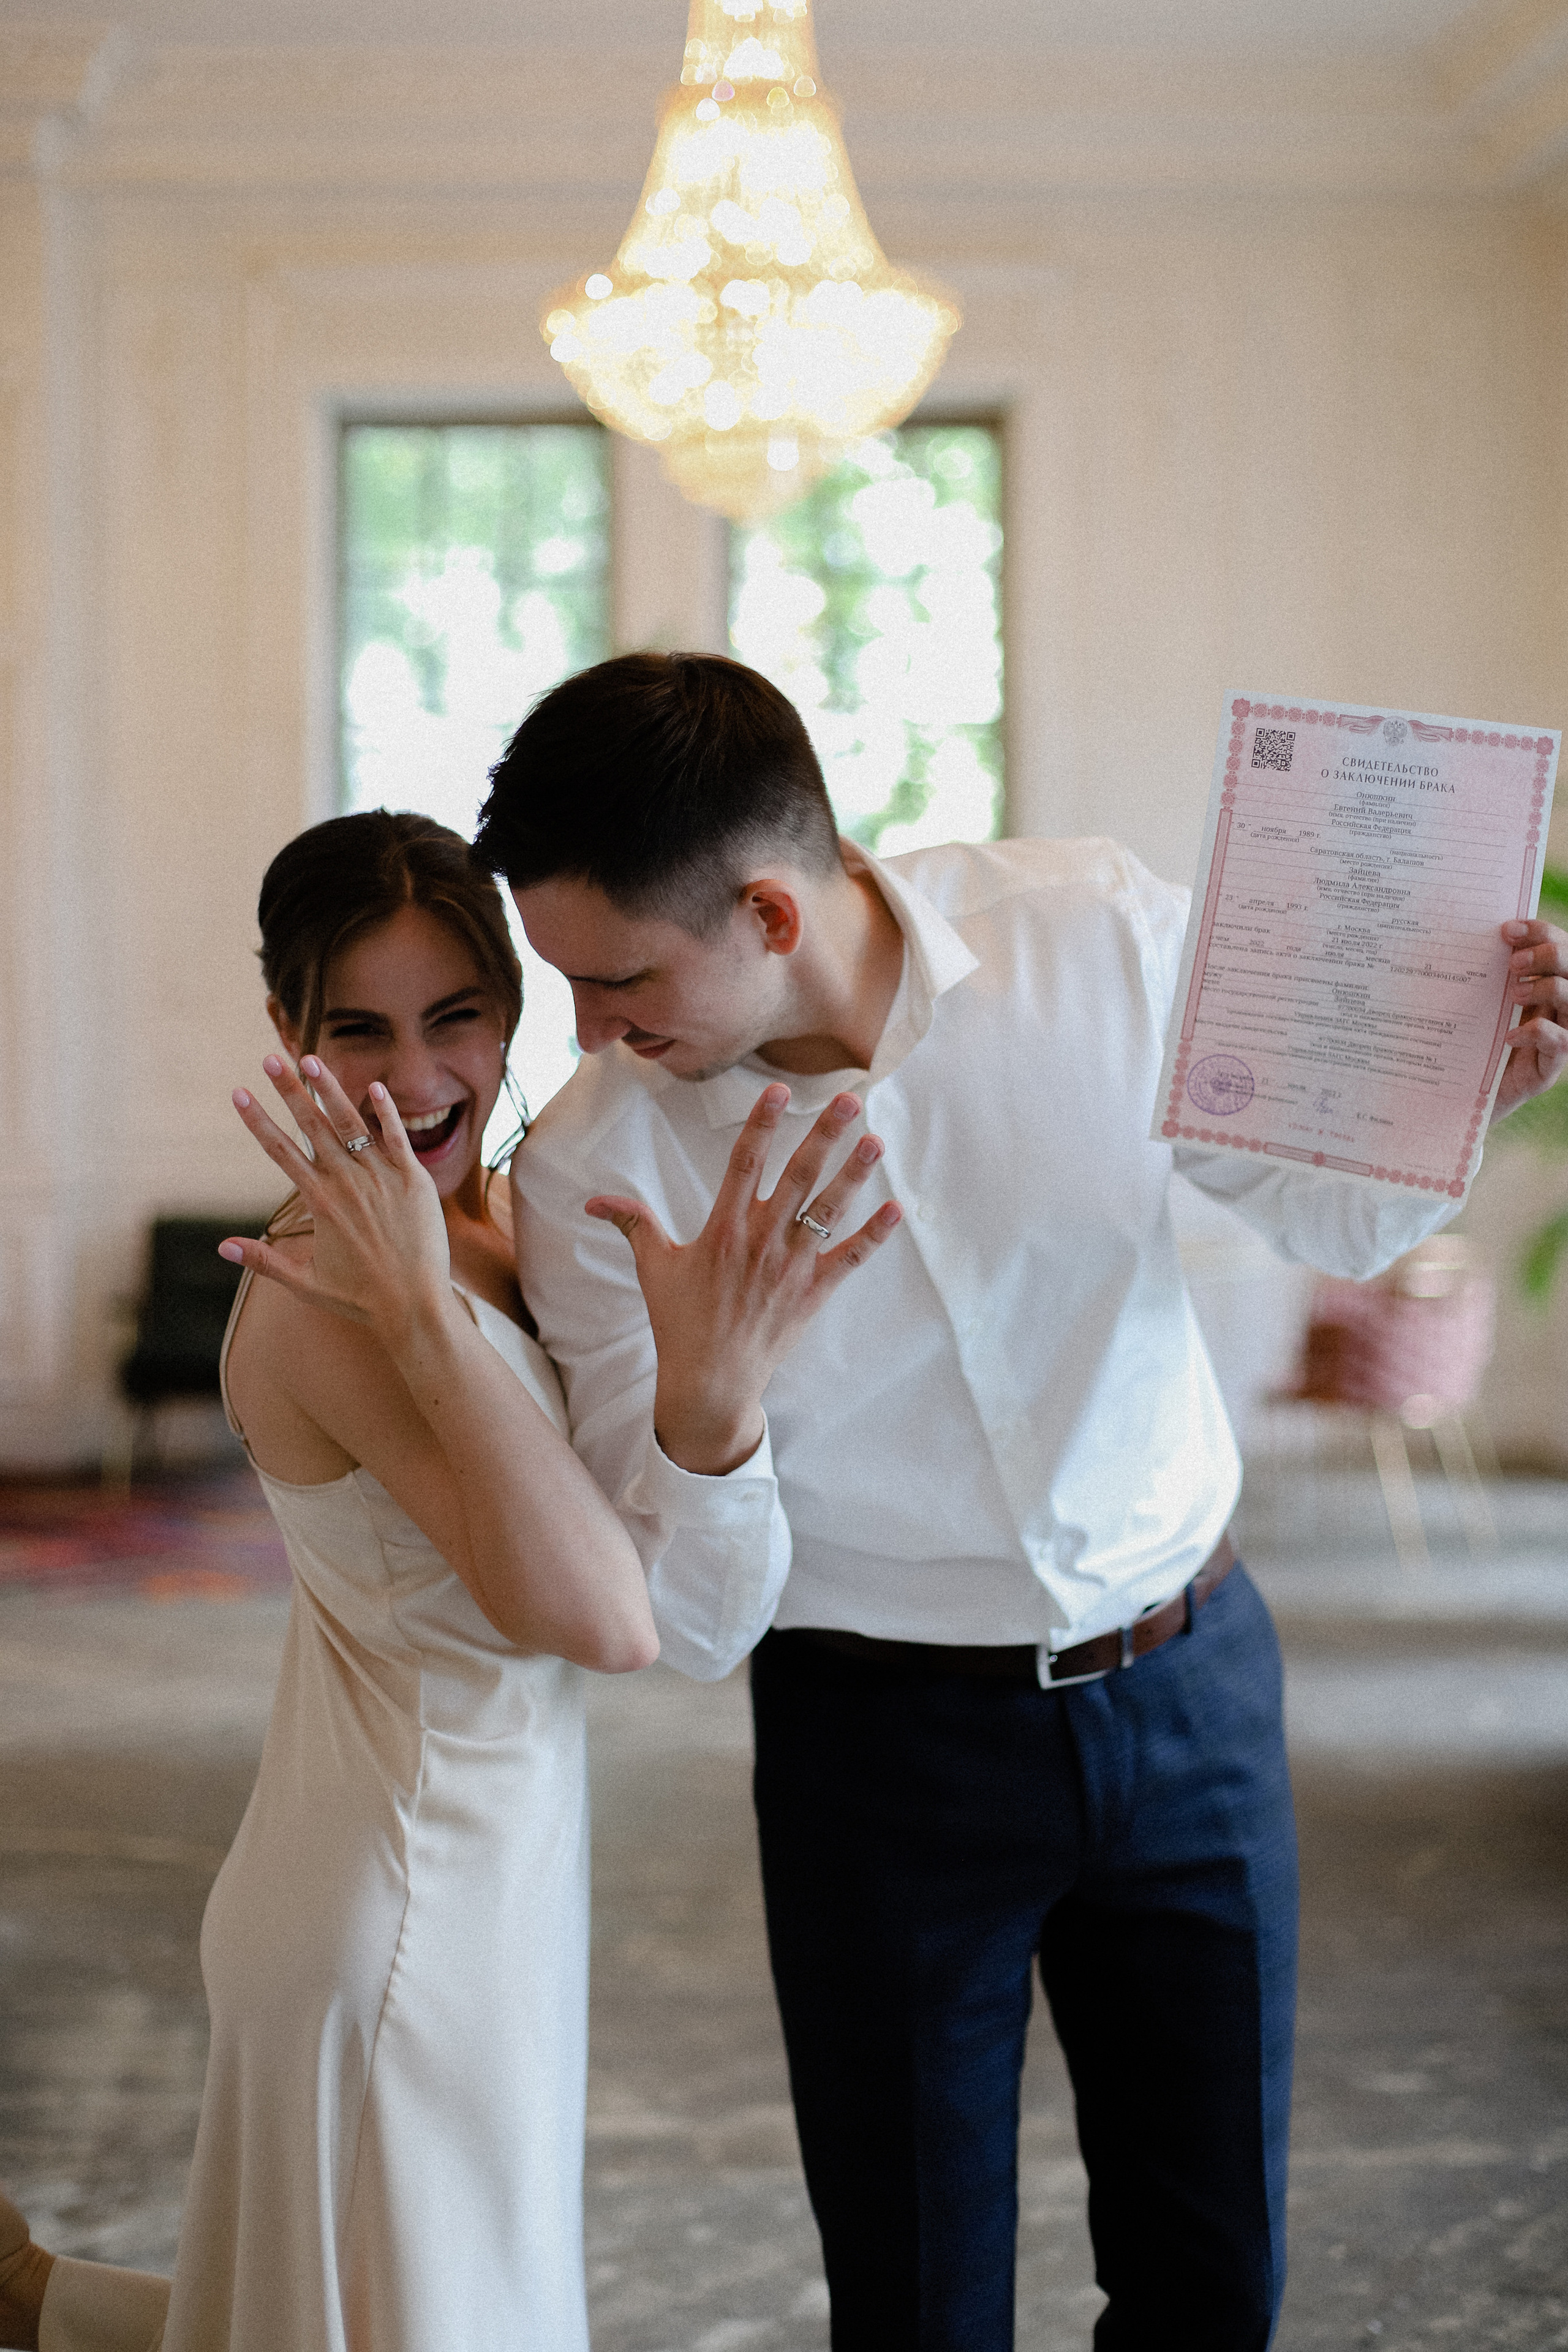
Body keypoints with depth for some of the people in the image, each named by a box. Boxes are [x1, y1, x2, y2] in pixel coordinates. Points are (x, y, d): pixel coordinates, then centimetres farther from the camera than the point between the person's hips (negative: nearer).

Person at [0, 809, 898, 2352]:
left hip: (468, 1875, 9)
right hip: (404, 1923, -9)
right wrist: (419, 1309, -35)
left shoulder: (486, 1223, 2)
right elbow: (600, 1619, -35)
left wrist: (710, 1372, -29)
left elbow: (712, 1598, -9)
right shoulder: (328, 1293, -25)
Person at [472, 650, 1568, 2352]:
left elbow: (1331, 1215, 3)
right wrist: (706, 1410, -35)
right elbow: (693, 1631, -15)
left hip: (1191, 1684, 1)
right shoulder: (596, 1172, -17)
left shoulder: (1101, 936, -14)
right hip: (883, 1744, -1)